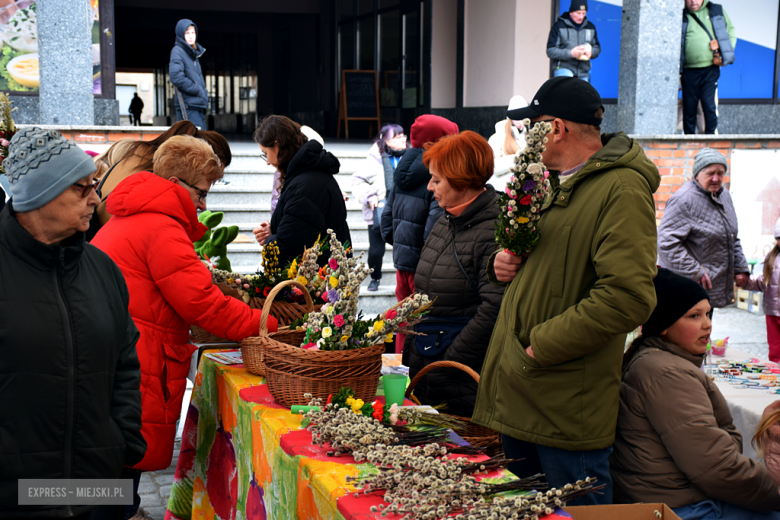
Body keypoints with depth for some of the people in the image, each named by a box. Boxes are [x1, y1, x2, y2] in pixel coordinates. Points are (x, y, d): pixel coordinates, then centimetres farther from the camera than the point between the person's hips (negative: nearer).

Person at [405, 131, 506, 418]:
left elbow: (493, 310, -23)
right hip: (423, 365, 8)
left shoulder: (492, 232, -18)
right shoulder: (444, 223, 10)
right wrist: (410, 349, 13)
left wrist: (448, 364, -18)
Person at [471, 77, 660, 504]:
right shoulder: (552, 181, 15)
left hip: (567, 406, -9)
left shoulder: (622, 191, -16)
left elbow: (627, 298, -26)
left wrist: (540, 346, -20)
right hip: (515, 390, 9)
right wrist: (504, 262, 6)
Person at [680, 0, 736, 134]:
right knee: (689, 109, 3)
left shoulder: (717, 11, 9)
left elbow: (731, 31, 20)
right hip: (689, 71, 0)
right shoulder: (681, 16, 6)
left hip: (710, 69, 0)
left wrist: (726, 52, 6)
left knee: (709, 105, -10)